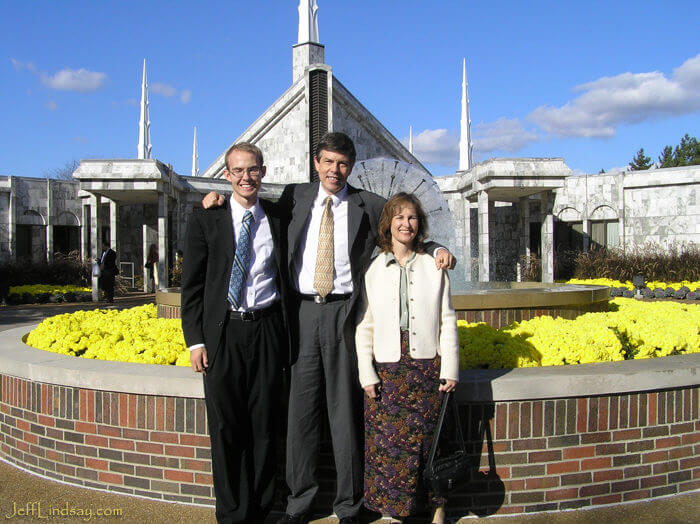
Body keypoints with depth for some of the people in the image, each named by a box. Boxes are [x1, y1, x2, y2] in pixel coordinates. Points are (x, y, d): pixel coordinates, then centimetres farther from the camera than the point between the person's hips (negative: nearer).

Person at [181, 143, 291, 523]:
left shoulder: (279, 217, 7)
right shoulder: (206, 219, 2)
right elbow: (192, 285, 2)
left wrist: (287, 334, 7)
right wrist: (195, 339, -4)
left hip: (267, 330, 1)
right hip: (222, 333, -1)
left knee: (265, 425, 8)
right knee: (226, 427, 4)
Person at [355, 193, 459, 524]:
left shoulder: (434, 267, 6)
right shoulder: (373, 270, 4)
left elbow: (447, 321, 5)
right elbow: (364, 326, 4)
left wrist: (449, 370, -1)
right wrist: (367, 373, -3)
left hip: (427, 366, 0)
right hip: (387, 368, 0)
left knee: (429, 439, 5)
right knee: (387, 441, 2)